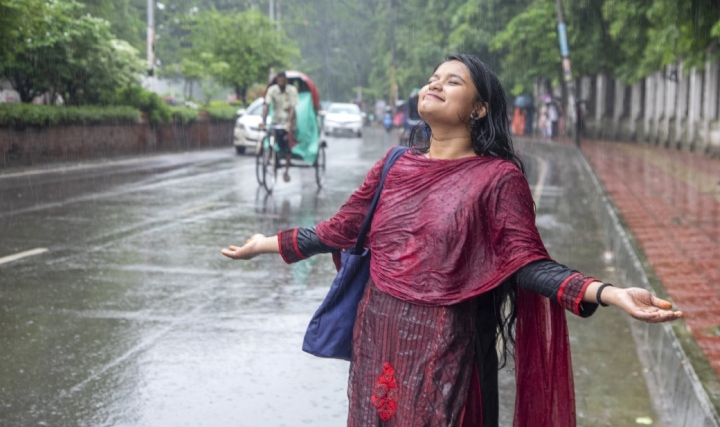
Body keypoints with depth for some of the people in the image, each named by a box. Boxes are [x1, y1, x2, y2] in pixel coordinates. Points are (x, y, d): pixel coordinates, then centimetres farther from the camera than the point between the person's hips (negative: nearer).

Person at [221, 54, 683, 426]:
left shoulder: (498, 177, -8)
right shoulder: (396, 166, 5)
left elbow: (528, 264, -13)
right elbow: (341, 230, 13)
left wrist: (608, 292, -28)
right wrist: (268, 244, 17)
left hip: (441, 347, -4)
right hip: (377, 336, 4)